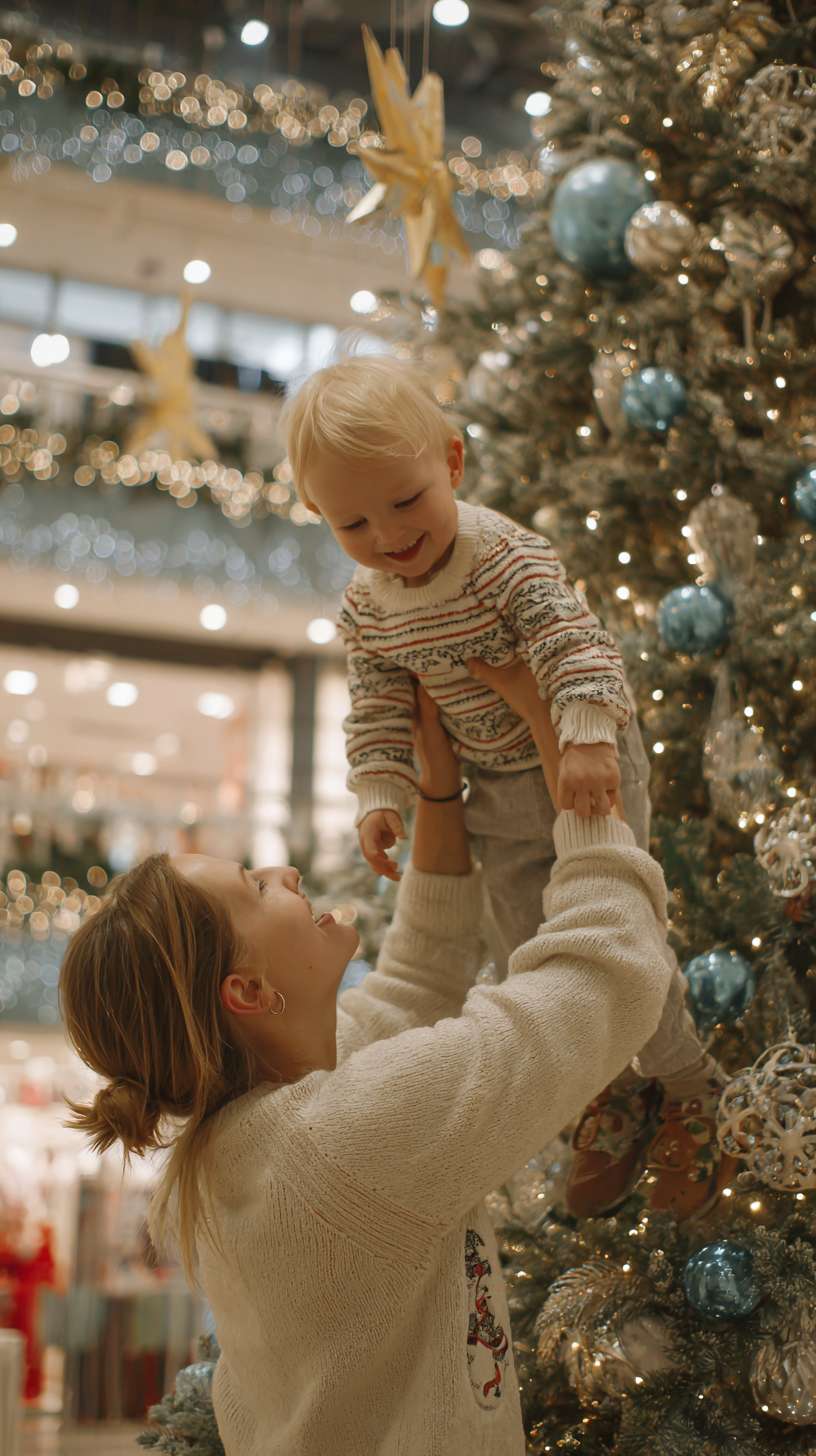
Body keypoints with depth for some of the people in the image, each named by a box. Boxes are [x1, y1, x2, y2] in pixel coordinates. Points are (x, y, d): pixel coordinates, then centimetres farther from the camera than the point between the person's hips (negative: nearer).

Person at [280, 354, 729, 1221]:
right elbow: (378, 711, 3)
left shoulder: (504, 556, -23)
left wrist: (587, 738, -42)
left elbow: (574, 643, -30)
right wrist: (380, 795, -9)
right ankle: (618, 1090, 33)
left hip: (584, 769, -6)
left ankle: (688, 1091, 19)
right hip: (499, 794, 6)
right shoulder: (367, 607, -4)